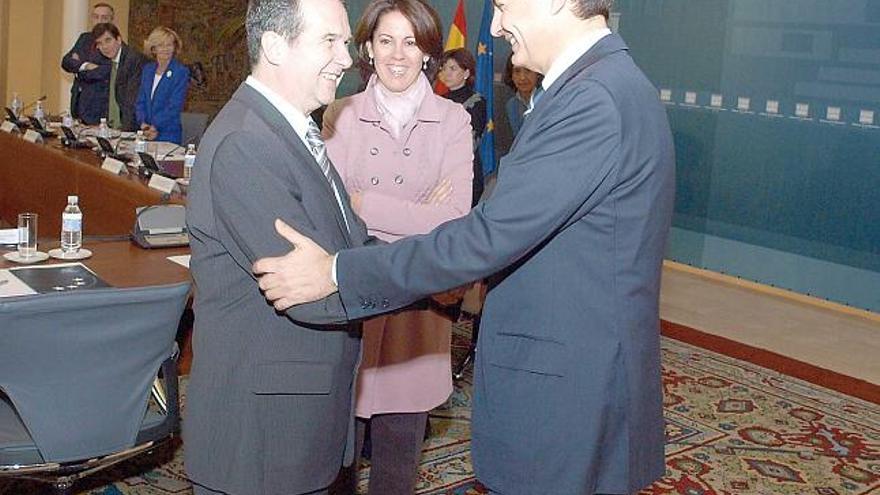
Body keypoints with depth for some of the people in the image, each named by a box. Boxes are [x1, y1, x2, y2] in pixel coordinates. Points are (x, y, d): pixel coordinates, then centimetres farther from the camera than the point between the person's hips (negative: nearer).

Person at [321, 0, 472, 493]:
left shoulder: (453, 120, -1)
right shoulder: (341, 115, 2)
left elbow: (456, 218, -10)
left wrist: (363, 204, -12)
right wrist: (418, 215, -15)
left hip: (416, 300, 0)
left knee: (399, 454, 9)